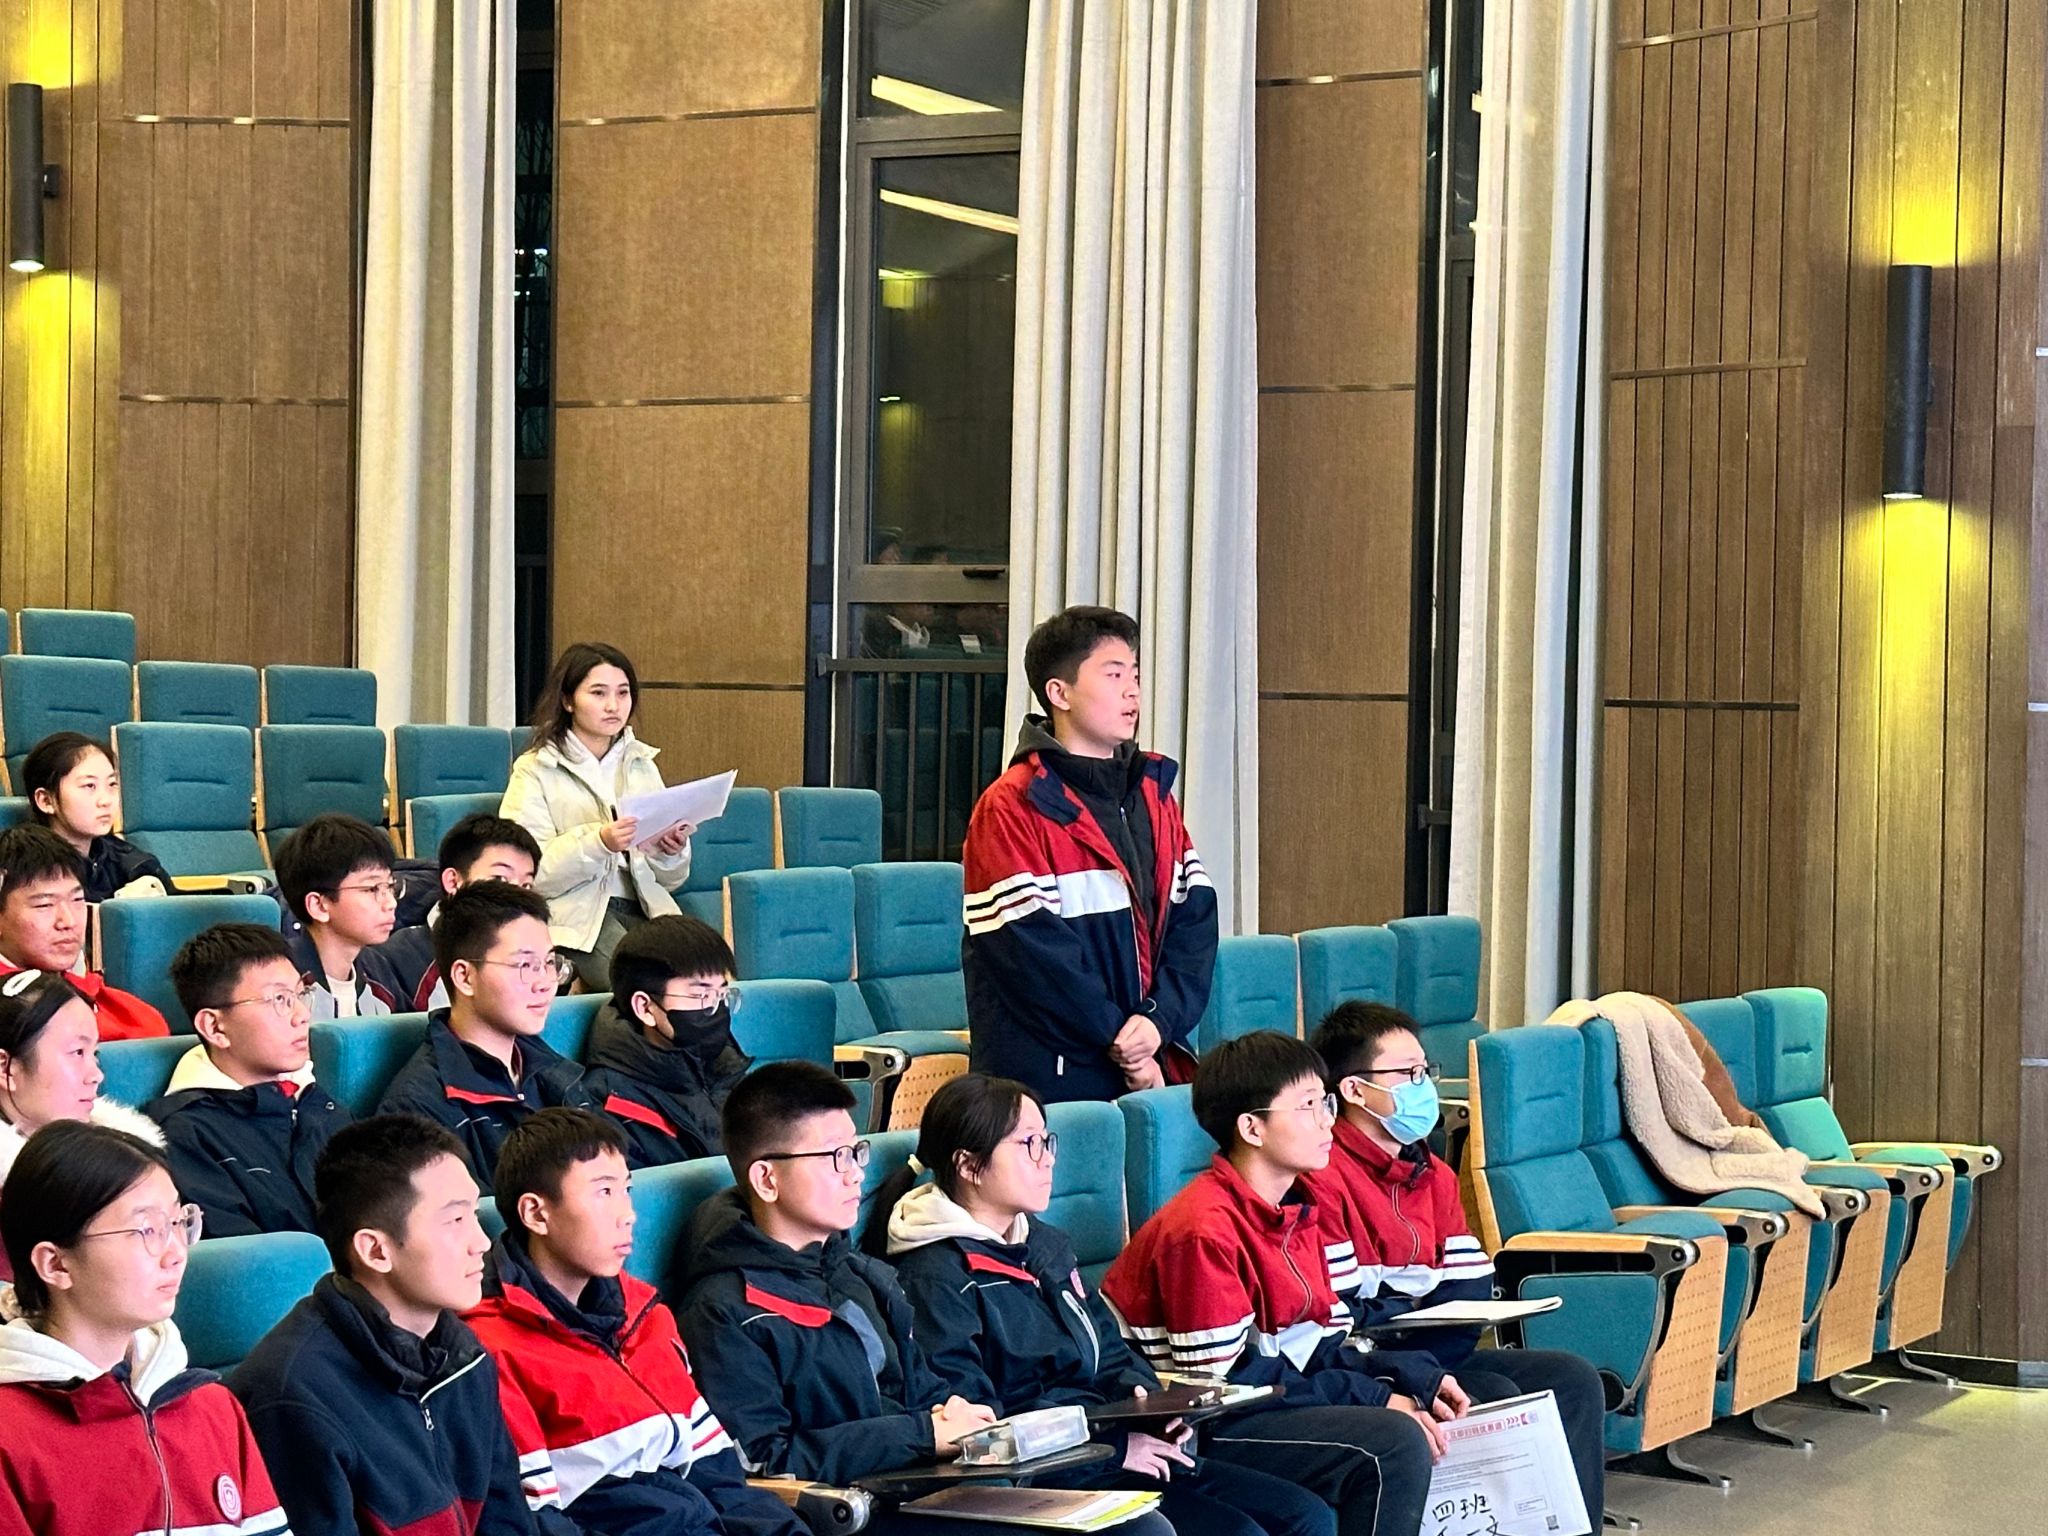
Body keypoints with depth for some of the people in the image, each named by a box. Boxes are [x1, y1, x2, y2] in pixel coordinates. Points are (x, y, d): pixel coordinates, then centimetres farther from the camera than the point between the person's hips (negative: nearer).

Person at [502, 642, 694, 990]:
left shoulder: (642, 764, 20)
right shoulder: (536, 770, 5)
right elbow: (532, 873, -8)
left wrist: (671, 851, -2)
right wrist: (599, 843, -21)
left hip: (643, 908, 4)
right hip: (576, 914, -4)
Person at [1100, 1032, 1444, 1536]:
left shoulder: (1295, 1212, 11)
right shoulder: (1204, 1229, -18)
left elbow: (1326, 1347, 10)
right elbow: (1221, 1382, -22)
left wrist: (1420, 1380, -7)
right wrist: (1374, 1398, -21)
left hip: (1278, 1401, 10)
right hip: (1199, 1435, -10)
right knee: (1393, 1442, -25)